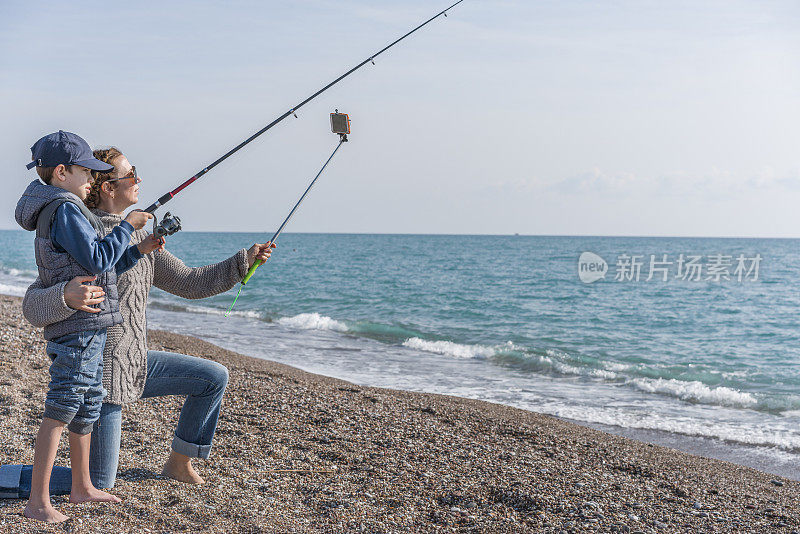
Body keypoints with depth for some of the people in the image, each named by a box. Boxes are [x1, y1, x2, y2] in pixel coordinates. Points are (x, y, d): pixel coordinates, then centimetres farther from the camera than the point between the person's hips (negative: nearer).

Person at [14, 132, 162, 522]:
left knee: (87, 404, 16)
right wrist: (126, 226, -9)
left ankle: (82, 487, 26)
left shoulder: (57, 212, 20)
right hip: (79, 326, -11)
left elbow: (99, 271, 20)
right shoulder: (65, 210, -12)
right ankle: (38, 502, -7)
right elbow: (97, 260, -19)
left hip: (88, 327, 11)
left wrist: (138, 250, 14)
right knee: (62, 407, -10)